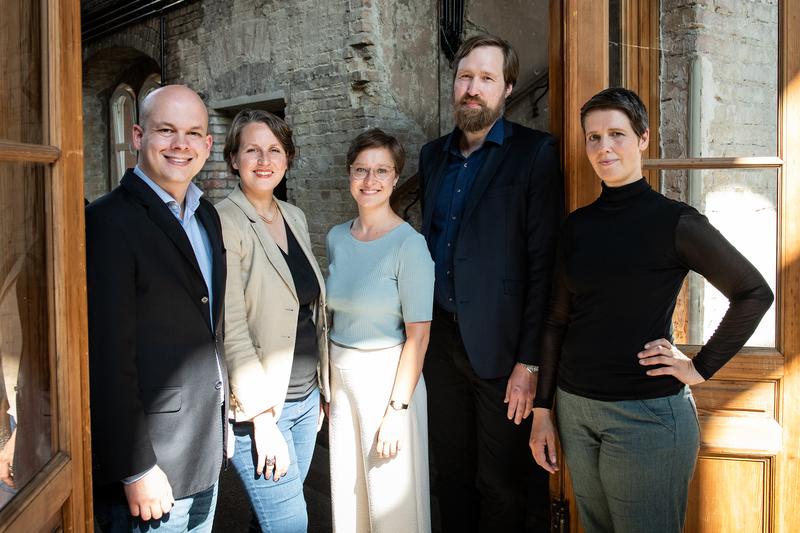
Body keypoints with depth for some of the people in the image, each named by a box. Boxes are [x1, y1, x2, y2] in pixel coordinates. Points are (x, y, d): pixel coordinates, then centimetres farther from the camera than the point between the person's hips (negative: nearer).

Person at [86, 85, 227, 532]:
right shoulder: (110, 221, -17)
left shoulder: (207, 215, 8)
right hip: (151, 466, -7)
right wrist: (135, 470, -19)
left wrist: (221, 426, 12)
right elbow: (108, 357, -21)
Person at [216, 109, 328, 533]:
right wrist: (262, 419, -18)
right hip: (259, 404, -6)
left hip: (305, 397, 7)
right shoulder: (225, 223, -14)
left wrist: (319, 389, 14)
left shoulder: (295, 217, 8)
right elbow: (232, 331, -18)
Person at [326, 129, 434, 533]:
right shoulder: (337, 238, 3)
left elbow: (418, 336, -15)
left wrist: (397, 410, -17)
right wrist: (325, 385, 7)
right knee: (347, 494, 18)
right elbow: (333, 315, 11)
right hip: (341, 378, 6)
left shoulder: (409, 244, -14)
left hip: (388, 376, -5)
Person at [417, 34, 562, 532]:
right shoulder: (433, 153, 11)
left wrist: (530, 360, -15)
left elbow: (545, 261, -12)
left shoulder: (535, 152, -8)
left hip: (500, 344, -5)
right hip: (441, 337, 5)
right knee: (451, 473, 18)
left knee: (502, 488, 8)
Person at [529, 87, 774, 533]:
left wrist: (701, 368, -8)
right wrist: (543, 410, 8)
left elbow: (754, 293, -5)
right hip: (575, 408, 5)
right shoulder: (578, 225, 5)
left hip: (646, 414, -5)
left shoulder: (674, 221, -9)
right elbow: (558, 321, 8)